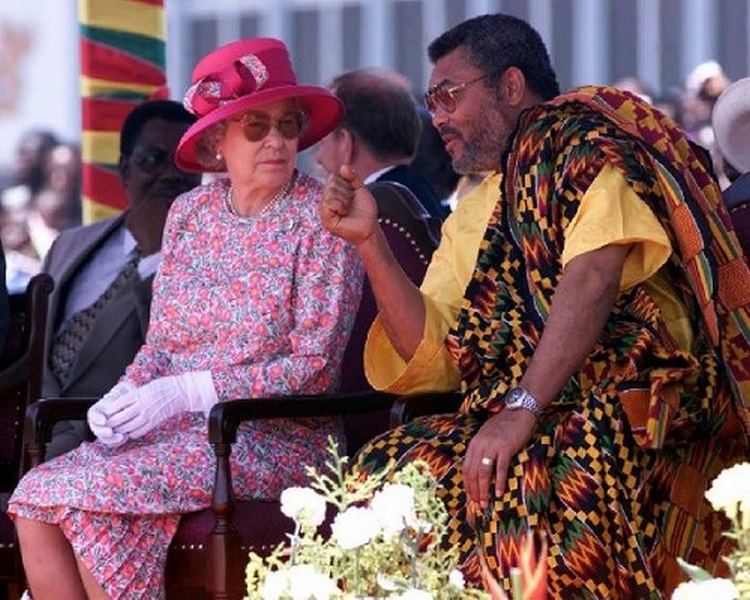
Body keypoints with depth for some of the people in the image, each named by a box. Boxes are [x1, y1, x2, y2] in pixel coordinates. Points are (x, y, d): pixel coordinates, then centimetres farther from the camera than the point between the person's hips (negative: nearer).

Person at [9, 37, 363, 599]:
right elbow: (159, 343, 15)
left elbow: (315, 365, -11)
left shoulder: (320, 216, -6)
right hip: (176, 430, 6)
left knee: (94, 497, -28)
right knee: (36, 498, -19)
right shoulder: (189, 212, 11)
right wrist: (125, 395, -9)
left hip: (274, 440, -6)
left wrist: (185, 392, -18)